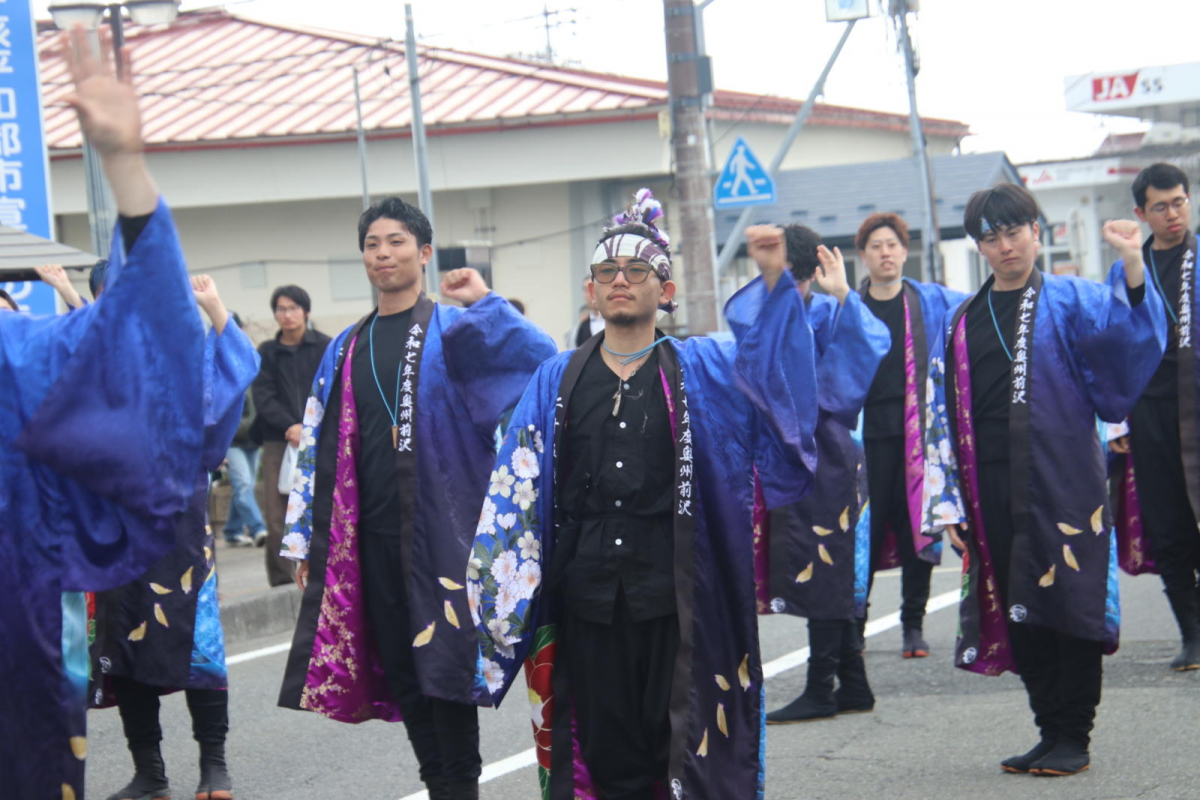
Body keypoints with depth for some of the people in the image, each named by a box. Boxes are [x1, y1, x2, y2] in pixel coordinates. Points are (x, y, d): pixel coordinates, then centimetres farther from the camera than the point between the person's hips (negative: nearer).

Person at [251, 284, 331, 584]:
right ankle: (281, 582, 1)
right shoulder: (266, 352, 12)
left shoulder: (325, 347, 6)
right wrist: (290, 427, -13)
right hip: (278, 441, 2)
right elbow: (263, 397, 3)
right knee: (277, 517, -4)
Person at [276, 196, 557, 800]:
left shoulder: (454, 331, 1)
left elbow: (539, 360, -17)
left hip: (438, 529, -5)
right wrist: (306, 539, 14)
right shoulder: (347, 349, 17)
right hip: (370, 535, 5)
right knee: (401, 671, 8)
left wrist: (486, 301, -20)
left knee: (444, 665, -4)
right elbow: (319, 448, 18)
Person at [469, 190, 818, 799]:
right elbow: (519, 488, 8)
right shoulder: (558, 381, 11)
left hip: (676, 595, -2)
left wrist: (773, 283, -21)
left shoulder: (702, 369, 6)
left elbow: (771, 360, -10)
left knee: (680, 747, 1)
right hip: (587, 597, 2)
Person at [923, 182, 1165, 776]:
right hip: (990, 492, 4)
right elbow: (942, 415, 14)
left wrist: (1132, 267, -33)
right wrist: (947, 502, 6)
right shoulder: (961, 323, 15)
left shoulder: (1069, 300, 4)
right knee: (1018, 614, 7)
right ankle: (1051, 732, 18)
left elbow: (1127, 335, -16)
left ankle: (1074, 738, 7)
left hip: (1061, 484, -4)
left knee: (1067, 604, -3)